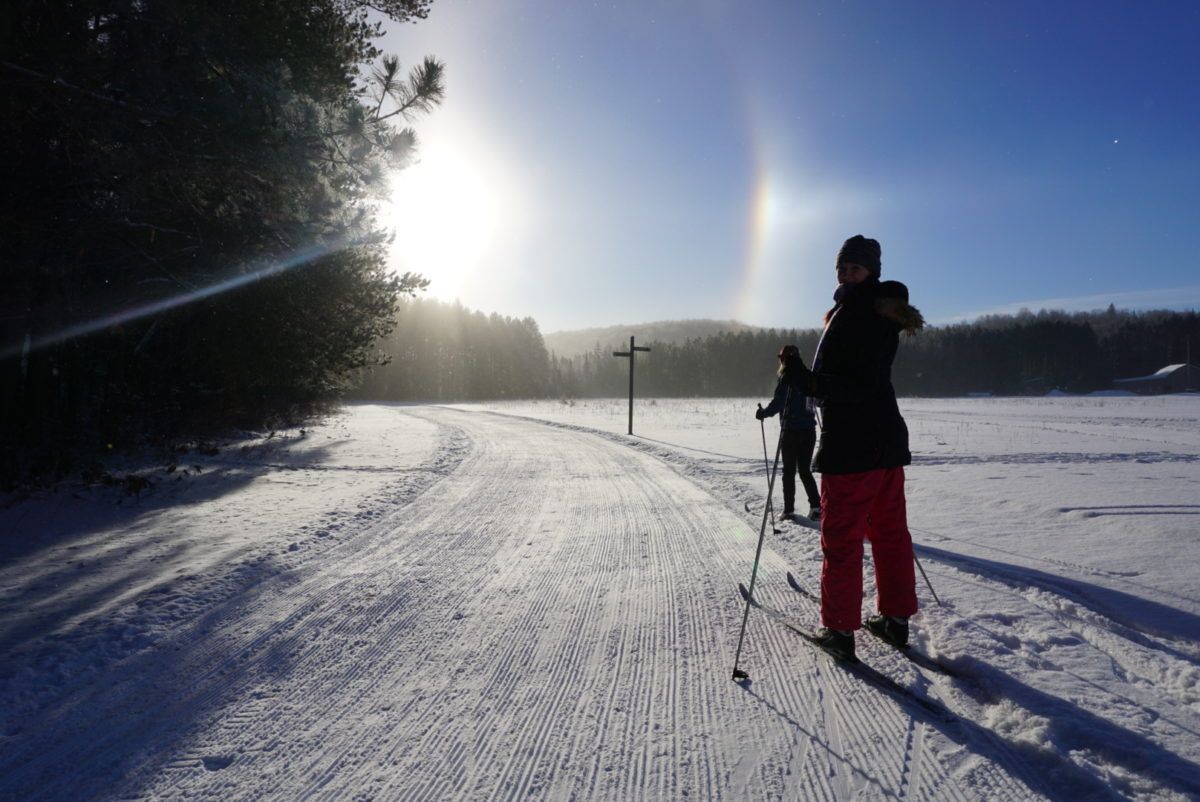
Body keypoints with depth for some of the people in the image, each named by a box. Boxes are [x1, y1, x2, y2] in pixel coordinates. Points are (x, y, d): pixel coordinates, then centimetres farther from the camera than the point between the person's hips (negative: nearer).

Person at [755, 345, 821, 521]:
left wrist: (762, 413, -3)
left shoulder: (785, 379, -11)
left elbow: (777, 404, -17)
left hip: (790, 430, -5)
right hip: (809, 430, 5)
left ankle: (789, 510, 7)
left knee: (789, 471, 5)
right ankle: (816, 506, 3)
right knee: (805, 470, 13)